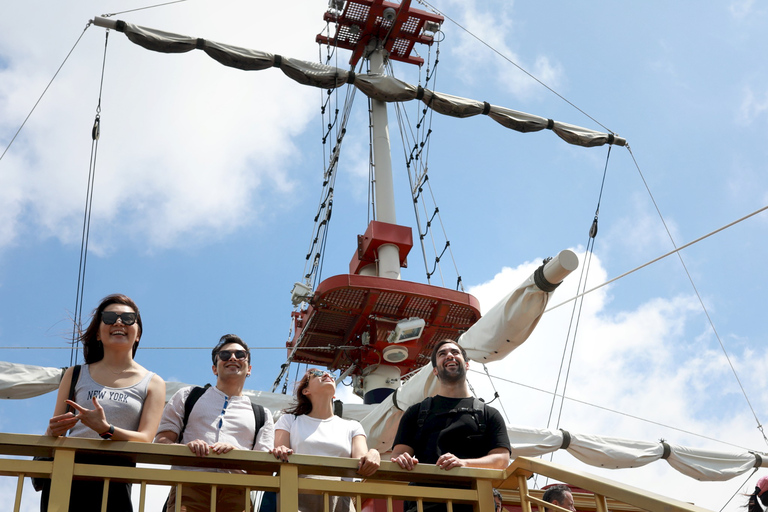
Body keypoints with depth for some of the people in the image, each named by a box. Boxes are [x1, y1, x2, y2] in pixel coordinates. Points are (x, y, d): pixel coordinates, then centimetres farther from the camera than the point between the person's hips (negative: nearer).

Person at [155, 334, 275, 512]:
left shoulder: (262, 415, 23)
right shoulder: (187, 396, 24)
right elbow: (161, 440, 15)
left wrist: (235, 452, -8)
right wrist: (187, 448, -8)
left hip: (237, 494, 1)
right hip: (190, 486, -1)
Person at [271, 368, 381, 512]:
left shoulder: (352, 427, 23)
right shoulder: (289, 420, 21)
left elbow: (361, 460, 7)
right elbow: (280, 462, 8)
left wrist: (373, 454, -16)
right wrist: (280, 452, -16)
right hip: (300, 500, -6)